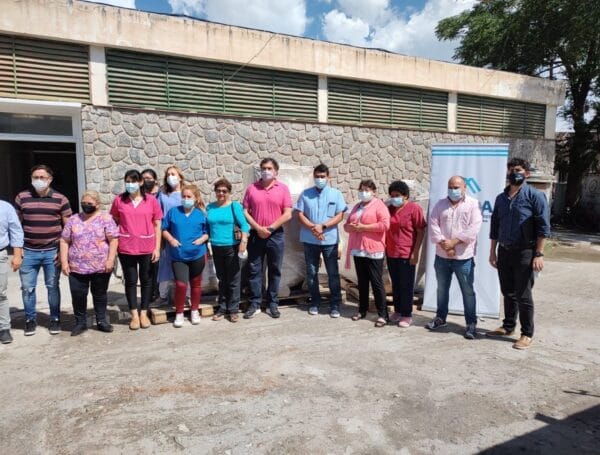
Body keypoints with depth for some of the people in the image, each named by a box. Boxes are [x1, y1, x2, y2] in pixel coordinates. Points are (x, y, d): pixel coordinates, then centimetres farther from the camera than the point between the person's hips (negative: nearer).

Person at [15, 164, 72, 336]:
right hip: (28, 251, 1)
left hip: (52, 252, -1)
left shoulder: (60, 199, -1)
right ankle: (30, 319, 24)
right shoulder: (21, 197, 3)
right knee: (27, 287, 7)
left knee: (52, 287, 8)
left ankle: (55, 319, 21)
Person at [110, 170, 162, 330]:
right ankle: (134, 315, 17)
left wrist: (157, 248, -4)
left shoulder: (151, 201, 0)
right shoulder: (119, 200, 2)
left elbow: (157, 226, 1)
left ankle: (144, 313, 23)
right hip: (126, 248, 0)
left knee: (146, 280, 9)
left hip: (147, 248, 0)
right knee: (130, 280, 7)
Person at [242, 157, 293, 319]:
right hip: (256, 235, 1)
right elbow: (245, 211, 1)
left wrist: (270, 228, -11)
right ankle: (255, 304, 14)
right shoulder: (252, 188, 4)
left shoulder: (283, 188, 0)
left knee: (274, 270, 7)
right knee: (254, 270, 4)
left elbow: (288, 214, -6)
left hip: (275, 235, -1)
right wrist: (258, 228, -11)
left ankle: (273, 304, 18)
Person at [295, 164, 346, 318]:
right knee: (311, 273, 8)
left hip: (330, 240, -1)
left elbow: (340, 216, -3)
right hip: (310, 240, 1)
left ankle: (335, 304, 12)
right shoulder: (305, 194, 5)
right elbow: (300, 215, 1)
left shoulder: (336, 194, 3)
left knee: (333, 273, 2)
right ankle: (315, 302, 21)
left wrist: (323, 226, -16)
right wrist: (313, 228, -15)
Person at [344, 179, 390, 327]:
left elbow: (385, 225, -17)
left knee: (376, 283, -4)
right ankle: (362, 310, 24)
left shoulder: (379, 205, -4)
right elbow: (347, 225, 20)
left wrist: (363, 227, -16)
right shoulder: (357, 207, 18)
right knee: (362, 282, 14)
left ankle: (383, 314, 3)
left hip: (373, 251, -6)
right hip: (358, 250, 7)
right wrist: (351, 227, -5)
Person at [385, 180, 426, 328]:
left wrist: (415, 252, -13)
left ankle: (407, 315, 14)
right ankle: (397, 311, 27)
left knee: (406, 286, 3)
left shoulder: (414, 209, -8)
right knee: (395, 284, 14)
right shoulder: (389, 209, 9)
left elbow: (421, 231, -9)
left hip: (407, 255, -5)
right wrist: (384, 248, 9)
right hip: (391, 254, 6)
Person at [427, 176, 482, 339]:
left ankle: (471, 323, 14)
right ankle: (440, 318, 31)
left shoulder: (473, 204, -2)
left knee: (468, 291, 3)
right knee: (442, 289, 16)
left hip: (463, 257, -3)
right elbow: (433, 226, -1)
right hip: (442, 256, 4)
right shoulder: (440, 204, 8)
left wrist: (454, 242, -16)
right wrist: (444, 244, -13)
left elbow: (474, 228, -12)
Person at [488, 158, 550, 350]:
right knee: (508, 292, 15)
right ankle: (508, 326, 29)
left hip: (524, 252, -5)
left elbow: (543, 227, -10)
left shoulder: (535, 196, -7)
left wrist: (539, 254, -15)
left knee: (523, 295, 1)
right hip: (504, 251, 5)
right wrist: (493, 251, 12)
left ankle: (527, 334, 14)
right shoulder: (501, 198, 10)